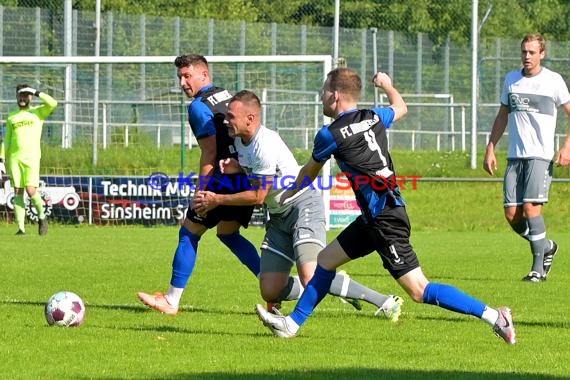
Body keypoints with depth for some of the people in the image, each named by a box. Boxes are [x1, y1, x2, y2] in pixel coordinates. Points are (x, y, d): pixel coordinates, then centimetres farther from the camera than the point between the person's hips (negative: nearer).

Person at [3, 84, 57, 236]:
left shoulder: (38, 112, 7)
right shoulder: (11, 117, 15)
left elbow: (53, 103, -12)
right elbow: (7, 140, 15)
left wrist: (37, 92, -8)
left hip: (31, 157, -3)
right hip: (14, 158, 3)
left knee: (31, 191, -14)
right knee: (18, 193, -1)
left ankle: (41, 216, 11)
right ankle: (21, 228, 0)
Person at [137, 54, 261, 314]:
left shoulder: (199, 107, -10)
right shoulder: (227, 97, 17)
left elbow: (210, 153, -14)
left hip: (224, 180, -9)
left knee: (189, 232, 2)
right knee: (227, 233, 22)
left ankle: (172, 300, 6)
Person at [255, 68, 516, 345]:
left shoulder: (330, 135, -11)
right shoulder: (374, 118, 8)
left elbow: (309, 173, 10)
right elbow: (401, 108, 33)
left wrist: (290, 193, 30)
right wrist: (387, 85, 52)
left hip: (385, 220, -10)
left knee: (420, 292, -10)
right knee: (325, 259, 18)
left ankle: (492, 316, -13)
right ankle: (293, 323, 26)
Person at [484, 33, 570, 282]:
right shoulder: (511, 80, 12)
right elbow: (502, 117, 22)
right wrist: (490, 149, 15)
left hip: (541, 156, -5)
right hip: (515, 156, 5)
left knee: (531, 207, -18)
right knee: (511, 214, -2)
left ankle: (538, 267, -11)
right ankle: (546, 246, 22)